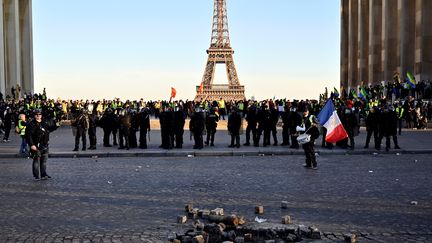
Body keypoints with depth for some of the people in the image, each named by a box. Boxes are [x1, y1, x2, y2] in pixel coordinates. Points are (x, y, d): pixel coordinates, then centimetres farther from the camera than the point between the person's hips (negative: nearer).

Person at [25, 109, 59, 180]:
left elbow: (49, 129, 27)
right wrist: (31, 145, -21)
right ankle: (37, 176, 4)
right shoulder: (31, 124, -8)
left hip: (45, 145, 6)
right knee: (36, 161, -3)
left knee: (44, 161, 13)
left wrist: (56, 125, 11)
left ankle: (43, 175, 22)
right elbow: (28, 135, -14)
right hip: (36, 146, -6)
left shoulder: (45, 122, 11)